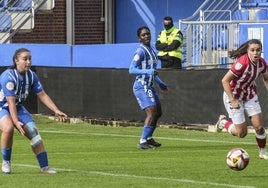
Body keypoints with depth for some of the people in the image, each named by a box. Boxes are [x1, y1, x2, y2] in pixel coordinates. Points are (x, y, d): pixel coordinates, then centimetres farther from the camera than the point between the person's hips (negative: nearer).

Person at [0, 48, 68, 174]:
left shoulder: (31, 76, -6)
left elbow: (42, 95, 0)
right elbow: (11, 101, -31)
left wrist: (56, 111, -9)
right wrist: (16, 122, -36)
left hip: (18, 108, 7)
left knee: (34, 133, -5)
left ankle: (44, 167, 3)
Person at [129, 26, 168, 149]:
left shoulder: (151, 50, 15)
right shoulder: (141, 51, -14)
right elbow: (132, 69, -21)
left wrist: (160, 83, 30)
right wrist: (147, 72, -31)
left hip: (149, 86, 10)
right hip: (142, 87, -10)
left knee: (158, 112, 16)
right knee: (152, 113, -17)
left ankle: (148, 138, 29)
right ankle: (142, 141, -17)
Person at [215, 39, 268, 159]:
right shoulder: (242, 63, -31)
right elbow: (225, 81, -27)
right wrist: (233, 101, -28)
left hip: (250, 96, 6)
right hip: (234, 96, -5)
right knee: (241, 133, -3)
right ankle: (223, 121, 26)